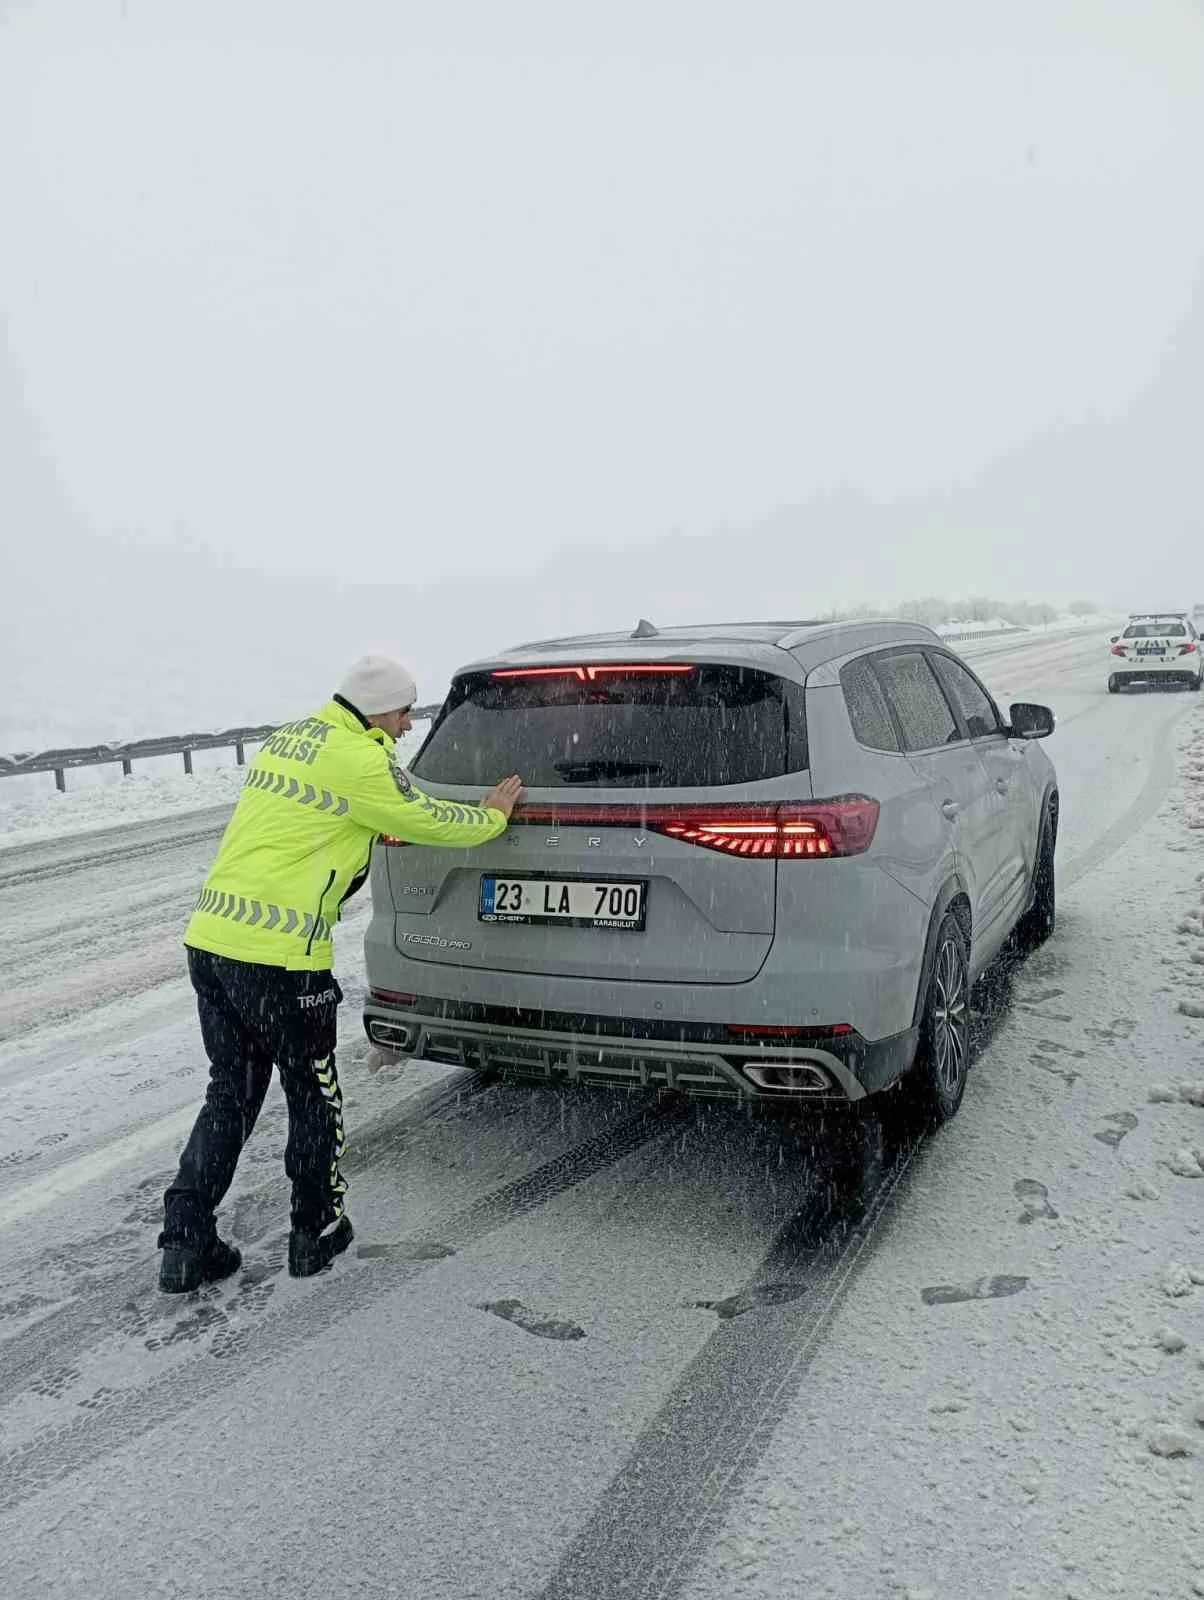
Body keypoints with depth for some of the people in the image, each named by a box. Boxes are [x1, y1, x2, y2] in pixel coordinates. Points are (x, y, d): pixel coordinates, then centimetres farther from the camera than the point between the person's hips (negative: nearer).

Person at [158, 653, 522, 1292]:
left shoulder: (290, 737, 17)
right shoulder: (357, 760, -10)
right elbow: (431, 823, -2)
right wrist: (494, 816, 17)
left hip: (210, 939, 8)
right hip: (277, 957, -8)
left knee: (231, 1094, 18)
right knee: (313, 1096, 12)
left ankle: (185, 1245, 19)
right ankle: (315, 1233, 27)